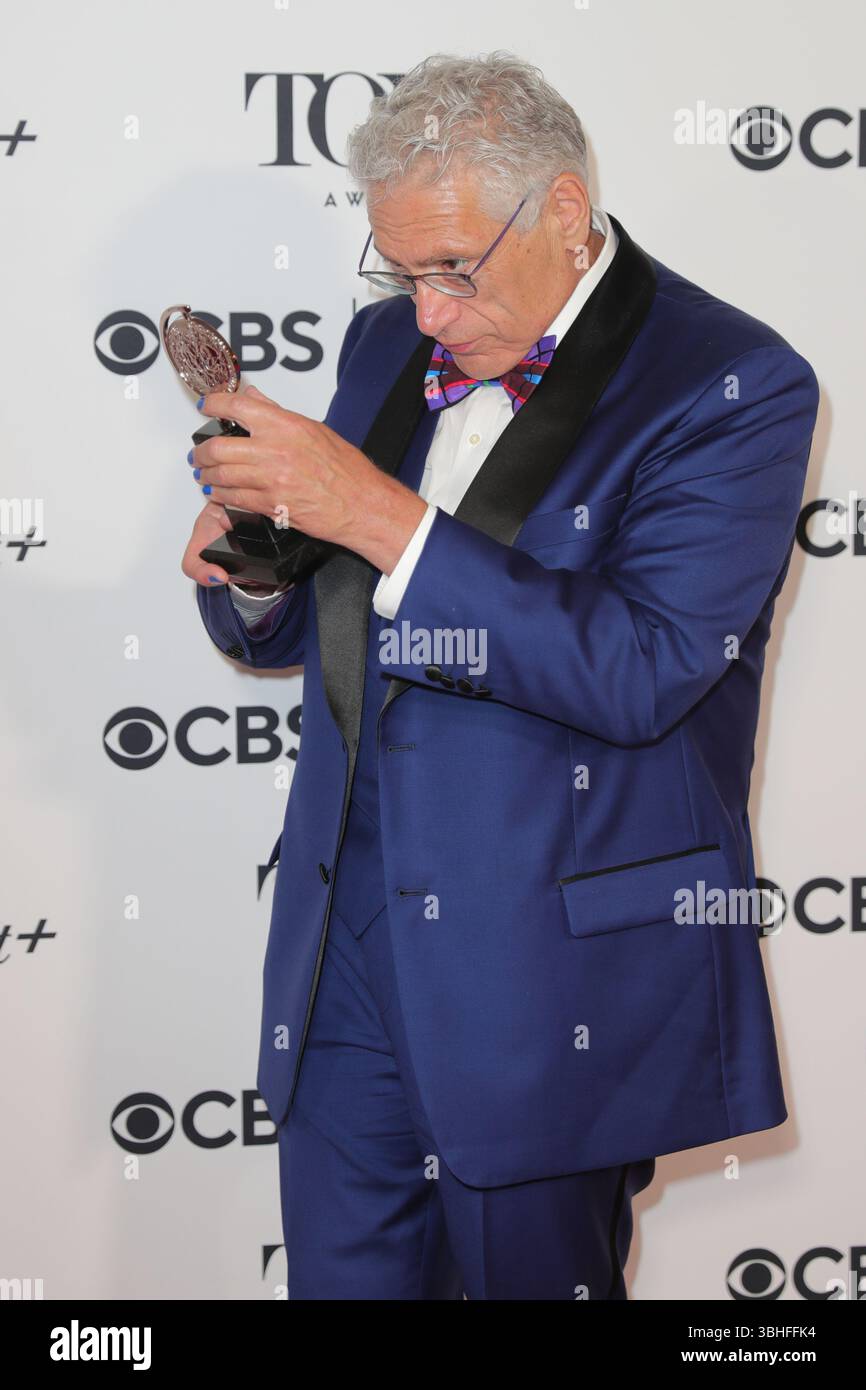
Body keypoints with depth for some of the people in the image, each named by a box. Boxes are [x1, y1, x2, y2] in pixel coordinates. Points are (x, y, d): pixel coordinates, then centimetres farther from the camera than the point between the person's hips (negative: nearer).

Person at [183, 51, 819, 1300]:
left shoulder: (731, 386, -11)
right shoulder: (388, 343, 10)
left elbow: (642, 671, -22)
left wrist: (382, 517, -25)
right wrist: (250, 575, -7)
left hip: (555, 963, -5)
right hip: (348, 942, 6)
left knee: (532, 1274, 9)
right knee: (340, 1275, 14)